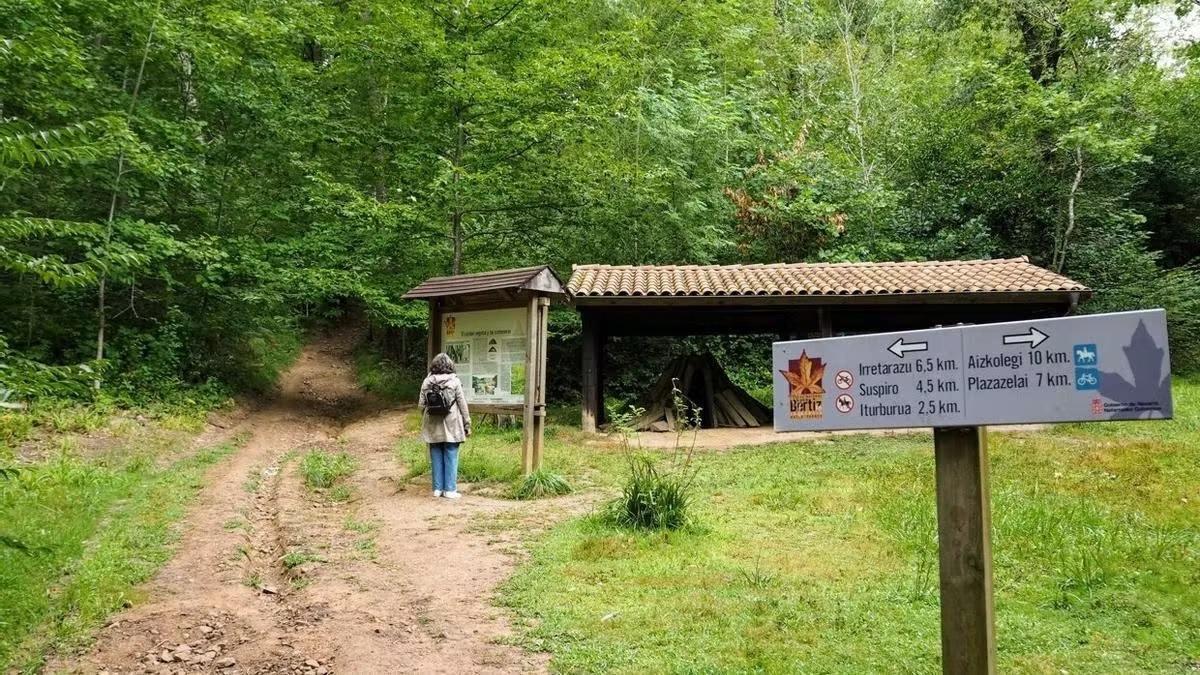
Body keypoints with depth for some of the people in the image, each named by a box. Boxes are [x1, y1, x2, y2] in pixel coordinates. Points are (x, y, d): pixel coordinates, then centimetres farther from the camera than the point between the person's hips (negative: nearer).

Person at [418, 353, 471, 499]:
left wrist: (425, 421, 19)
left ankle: (437, 488, 15)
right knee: (450, 457, 3)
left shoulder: (427, 381, 1)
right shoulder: (454, 381, -7)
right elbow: (462, 405, -6)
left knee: (436, 457, 10)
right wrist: (467, 424, 2)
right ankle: (450, 490, 4)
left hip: (433, 427, 3)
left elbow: (421, 405, 4)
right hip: (451, 426, -3)